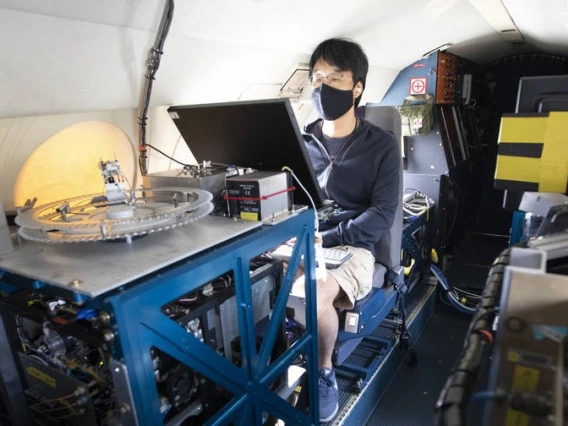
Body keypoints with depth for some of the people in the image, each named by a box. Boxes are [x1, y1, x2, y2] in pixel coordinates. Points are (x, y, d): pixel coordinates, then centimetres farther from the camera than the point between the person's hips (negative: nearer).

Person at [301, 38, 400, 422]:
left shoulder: (382, 145, 0)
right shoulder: (301, 141, 10)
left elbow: (382, 215, -8)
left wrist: (325, 238, -18)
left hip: (353, 248, -2)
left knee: (314, 294, -33)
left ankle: (323, 371, -2)